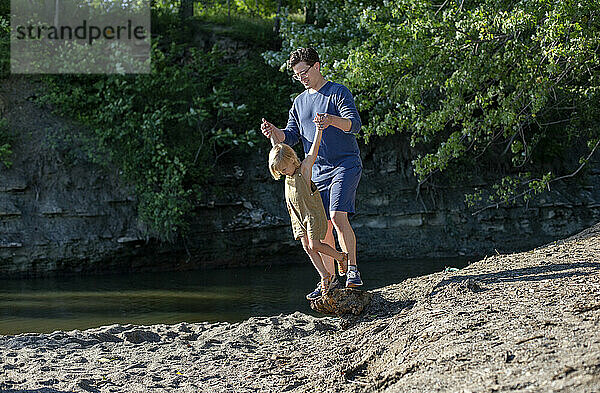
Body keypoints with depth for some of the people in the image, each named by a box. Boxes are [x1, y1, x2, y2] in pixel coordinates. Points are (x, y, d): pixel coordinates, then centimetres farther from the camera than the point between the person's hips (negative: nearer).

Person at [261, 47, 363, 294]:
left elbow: (355, 124, -16)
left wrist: (332, 120, -36)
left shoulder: (338, 93, -3)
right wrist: (274, 132, -8)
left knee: (338, 217, -22)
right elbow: (290, 137, 14)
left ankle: (352, 270, -19)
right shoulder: (300, 102, 17)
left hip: (345, 165, -6)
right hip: (317, 171, 6)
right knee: (322, 227, 3)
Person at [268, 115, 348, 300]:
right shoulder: (288, 175, 5)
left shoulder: (304, 169, -12)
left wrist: (318, 131, -26)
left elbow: (314, 151, -19)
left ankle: (342, 257, 13)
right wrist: (271, 134, 18)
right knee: (307, 247, 2)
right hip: (299, 216, 7)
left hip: (313, 213, -7)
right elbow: (277, 148, 16)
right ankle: (325, 280, 4)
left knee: (314, 245, -11)